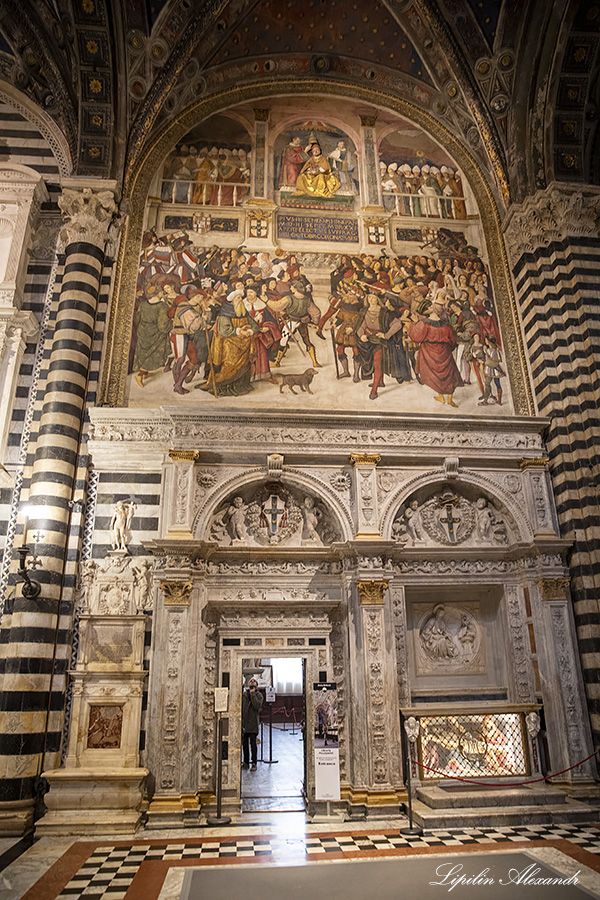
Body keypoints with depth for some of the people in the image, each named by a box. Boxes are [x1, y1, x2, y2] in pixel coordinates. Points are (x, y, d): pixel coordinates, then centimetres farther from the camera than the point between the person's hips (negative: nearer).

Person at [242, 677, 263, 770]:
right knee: (244, 743, 8)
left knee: (253, 743, -5)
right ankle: (246, 762, 18)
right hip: (244, 722, 3)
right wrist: (240, 720, 2)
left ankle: (254, 763, 3)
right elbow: (240, 707, 10)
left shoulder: (259, 695, 3)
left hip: (253, 723, -3)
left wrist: (252, 694, -12)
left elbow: (257, 705, -15)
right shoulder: (243, 694, 9)